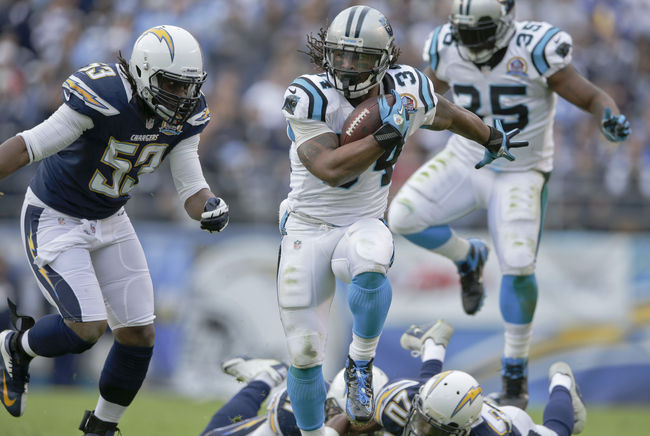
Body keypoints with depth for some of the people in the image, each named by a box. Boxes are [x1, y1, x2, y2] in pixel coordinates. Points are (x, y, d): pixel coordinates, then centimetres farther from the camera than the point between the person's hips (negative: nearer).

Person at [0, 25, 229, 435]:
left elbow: (191, 186, -7)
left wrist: (210, 207, -31)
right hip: (55, 219, -7)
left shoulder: (186, 115, -10)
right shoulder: (105, 98, -31)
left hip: (109, 221, 7)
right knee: (88, 328, -17)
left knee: (139, 334, 3)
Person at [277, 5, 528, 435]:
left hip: (363, 225, 1)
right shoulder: (309, 98, -16)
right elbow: (330, 170, -26)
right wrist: (389, 133, -28)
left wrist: (494, 139, 34)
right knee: (304, 352, -1)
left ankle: (361, 366, -13)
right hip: (308, 227, -1)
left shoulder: (406, 90, -6)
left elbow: (447, 114, 17)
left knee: (370, 264, -37)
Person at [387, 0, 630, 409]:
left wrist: (611, 117, -39)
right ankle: (468, 258, 18)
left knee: (518, 267, -14)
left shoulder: (535, 51, -24)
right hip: (465, 160, 4)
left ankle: (516, 371, 5)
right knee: (403, 217, -14)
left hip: (520, 173, -4)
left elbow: (592, 97, -18)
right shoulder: (446, 49, -10)